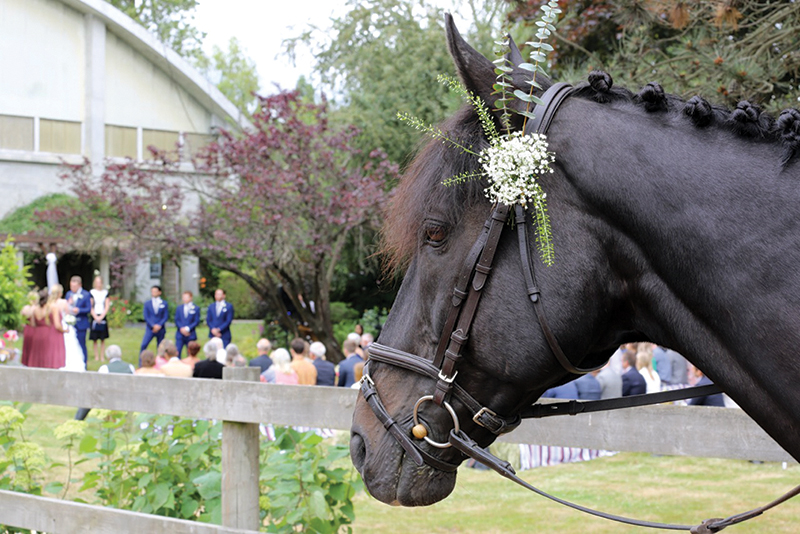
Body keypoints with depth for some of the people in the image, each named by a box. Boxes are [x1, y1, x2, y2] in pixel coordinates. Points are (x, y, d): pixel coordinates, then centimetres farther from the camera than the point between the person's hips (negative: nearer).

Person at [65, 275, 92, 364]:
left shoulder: (86, 295, -6)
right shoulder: (68, 294, 10)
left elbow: (88, 309, -10)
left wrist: (79, 310, -24)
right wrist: (68, 304, -12)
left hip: (81, 324, -5)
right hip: (70, 323, 5)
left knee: (81, 346, 0)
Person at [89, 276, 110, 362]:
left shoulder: (105, 293, 6)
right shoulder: (91, 292, 1)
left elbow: (107, 307, 3)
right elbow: (90, 307, -1)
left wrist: (101, 317, -8)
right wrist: (96, 317, -9)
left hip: (102, 318, 1)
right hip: (94, 317, -1)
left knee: (103, 339, 2)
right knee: (94, 339, 0)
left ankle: (102, 356, 6)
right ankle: (96, 356, 6)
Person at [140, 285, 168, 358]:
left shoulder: (164, 303, 6)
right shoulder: (147, 303, 6)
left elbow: (166, 316, 1)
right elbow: (146, 317, 0)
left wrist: (159, 325, -13)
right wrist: (153, 326, -13)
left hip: (160, 329, 0)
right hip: (150, 329, 0)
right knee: (143, 345, -16)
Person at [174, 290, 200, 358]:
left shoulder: (195, 309, 2)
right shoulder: (179, 308, 12)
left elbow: (197, 321, -4)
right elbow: (176, 320, 7)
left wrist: (187, 328, -14)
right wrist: (181, 328, -10)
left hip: (190, 335, -2)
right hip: (180, 335, 2)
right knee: (177, 352, -6)